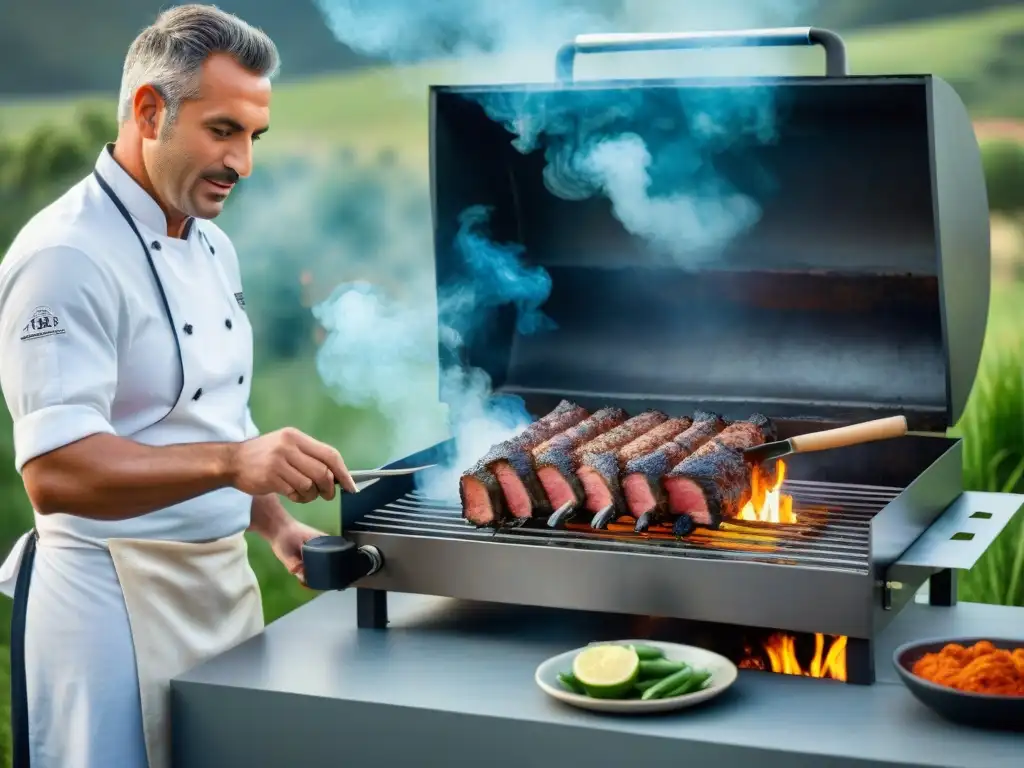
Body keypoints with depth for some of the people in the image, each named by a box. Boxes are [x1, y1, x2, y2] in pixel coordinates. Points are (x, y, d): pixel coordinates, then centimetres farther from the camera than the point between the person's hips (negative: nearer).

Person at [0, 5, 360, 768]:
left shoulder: (213, 246, 10)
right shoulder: (67, 255, -17)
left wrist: (276, 525, 6)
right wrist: (232, 461, -36)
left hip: (226, 581, 8)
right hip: (116, 598, -8)